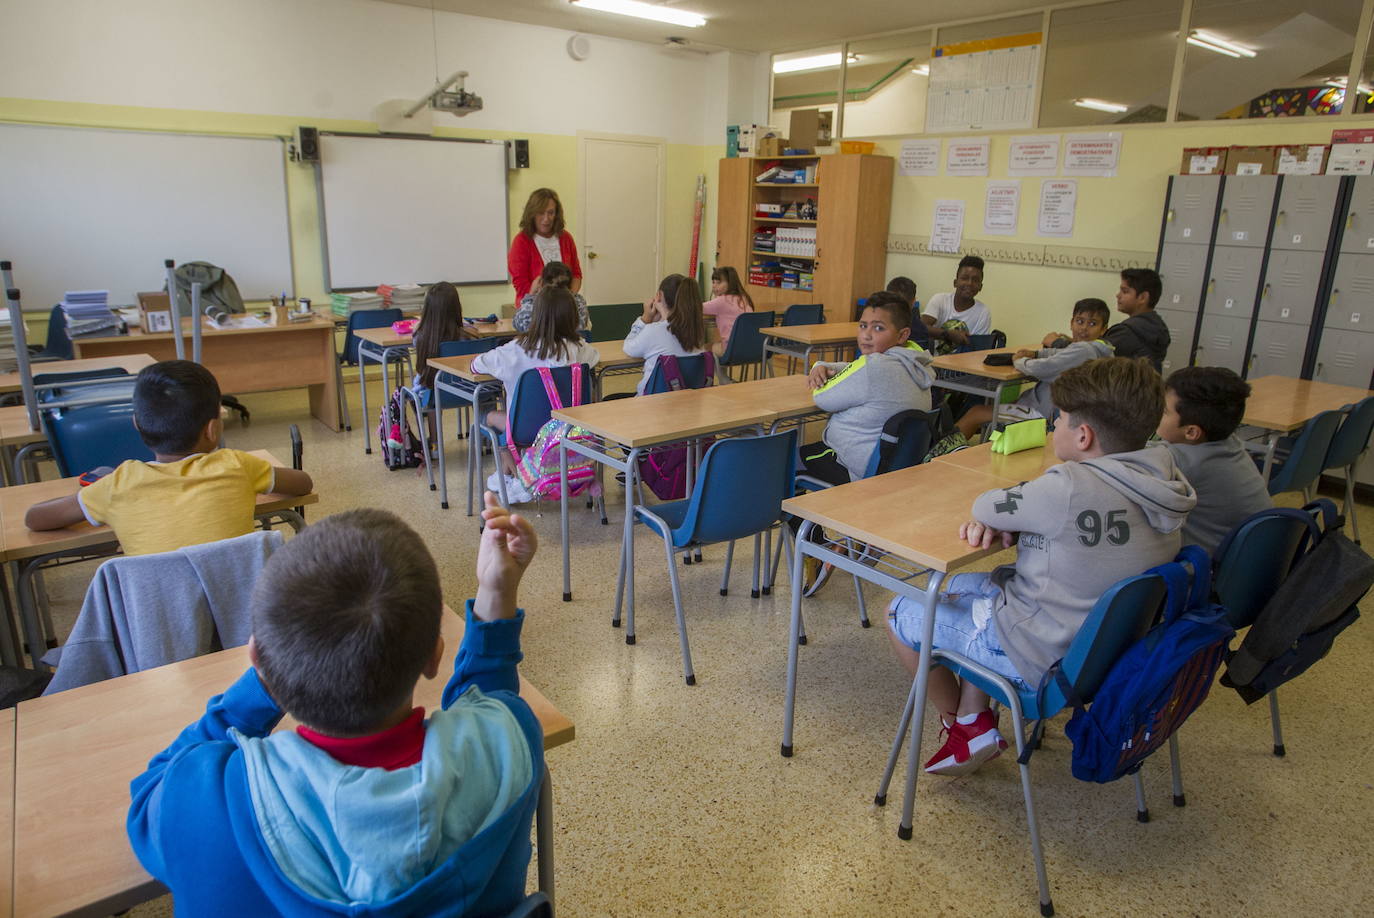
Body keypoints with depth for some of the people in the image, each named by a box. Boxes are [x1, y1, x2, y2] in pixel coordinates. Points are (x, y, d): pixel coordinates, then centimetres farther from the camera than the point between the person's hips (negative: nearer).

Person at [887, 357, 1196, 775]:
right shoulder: (1159, 484, -4)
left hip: (1044, 657, -9)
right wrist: (1007, 522, -10)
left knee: (902, 612, 8)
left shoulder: (1073, 487, -31)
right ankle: (975, 722, 24)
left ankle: (959, 724, 27)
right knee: (956, 586, 26)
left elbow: (985, 506, -16)